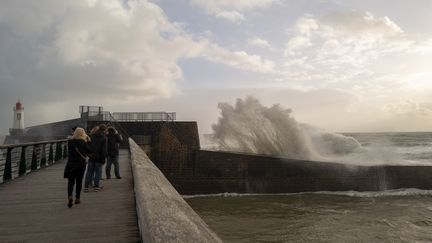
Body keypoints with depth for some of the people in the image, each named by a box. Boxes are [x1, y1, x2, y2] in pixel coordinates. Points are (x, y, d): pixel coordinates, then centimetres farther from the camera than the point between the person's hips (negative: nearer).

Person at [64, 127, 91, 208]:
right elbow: (89, 151, -4)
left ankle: (70, 197, -17)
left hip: (71, 163, 1)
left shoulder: (70, 141, -1)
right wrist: (88, 141, 2)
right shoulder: (84, 142, -6)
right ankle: (77, 198, 16)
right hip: (81, 164, 0)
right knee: (79, 181, 11)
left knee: (71, 181, 4)